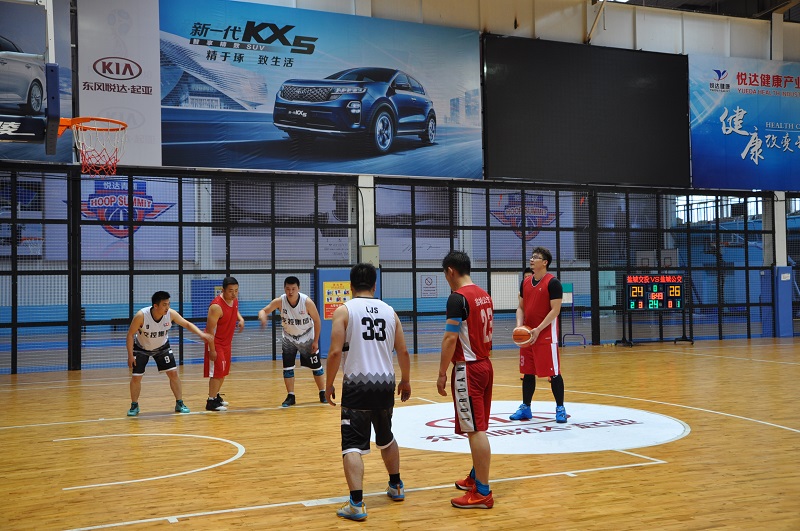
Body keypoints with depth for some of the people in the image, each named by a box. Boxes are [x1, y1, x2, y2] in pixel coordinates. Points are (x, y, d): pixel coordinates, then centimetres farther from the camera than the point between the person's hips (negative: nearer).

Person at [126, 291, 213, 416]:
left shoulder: (171, 314, -25)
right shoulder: (141, 315, -33)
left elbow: (187, 324, -11)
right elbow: (130, 334, -20)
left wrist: (201, 334, -26)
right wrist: (130, 355, -19)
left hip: (162, 347, 2)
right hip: (141, 348, -2)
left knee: (173, 373, -4)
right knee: (136, 377, -6)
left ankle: (179, 404, 8)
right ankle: (134, 406, 15)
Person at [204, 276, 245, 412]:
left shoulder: (234, 300, -2)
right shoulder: (216, 306, -27)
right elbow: (210, 329, -25)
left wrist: (240, 319, -2)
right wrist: (212, 350, -24)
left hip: (226, 342, 9)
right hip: (215, 343, -9)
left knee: (223, 372, 17)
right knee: (217, 372, -9)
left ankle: (216, 396, 33)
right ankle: (211, 402, 0)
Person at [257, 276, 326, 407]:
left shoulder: (307, 302, -26)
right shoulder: (280, 301, -21)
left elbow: (317, 321, -15)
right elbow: (263, 311, -21)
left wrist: (316, 341, -13)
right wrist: (263, 317, -46)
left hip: (307, 337, -1)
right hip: (289, 338, 2)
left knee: (316, 366, 6)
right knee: (287, 367, -2)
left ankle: (323, 393, 21)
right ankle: (290, 396, 9)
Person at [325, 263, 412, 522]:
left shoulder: (344, 310, -4)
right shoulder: (389, 311, 8)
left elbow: (335, 352, -11)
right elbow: (403, 351, 10)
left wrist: (329, 384, 1)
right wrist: (405, 380, 25)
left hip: (357, 385, -4)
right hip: (385, 384, 5)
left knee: (353, 445, -1)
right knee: (386, 437, 25)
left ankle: (356, 504, -10)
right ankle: (396, 486, 39)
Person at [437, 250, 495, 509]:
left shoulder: (458, 298, -16)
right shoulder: (484, 296, 11)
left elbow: (450, 338, -19)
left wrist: (442, 373, -13)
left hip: (468, 369, -9)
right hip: (485, 365, 9)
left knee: (475, 430, -6)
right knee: (479, 428, 19)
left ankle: (482, 493, -2)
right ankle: (476, 477, 31)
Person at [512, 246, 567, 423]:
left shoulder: (552, 282, -10)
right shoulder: (525, 282, 10)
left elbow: (555, 310, -14)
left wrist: (538, 329, -20)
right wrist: (519, 325, -4)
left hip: (546, 335, -6)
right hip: (526, 335, 7)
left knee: (553, 373, -2)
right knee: (528, 372, 11)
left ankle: (560, 408, 9)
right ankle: (525, 408, 20)